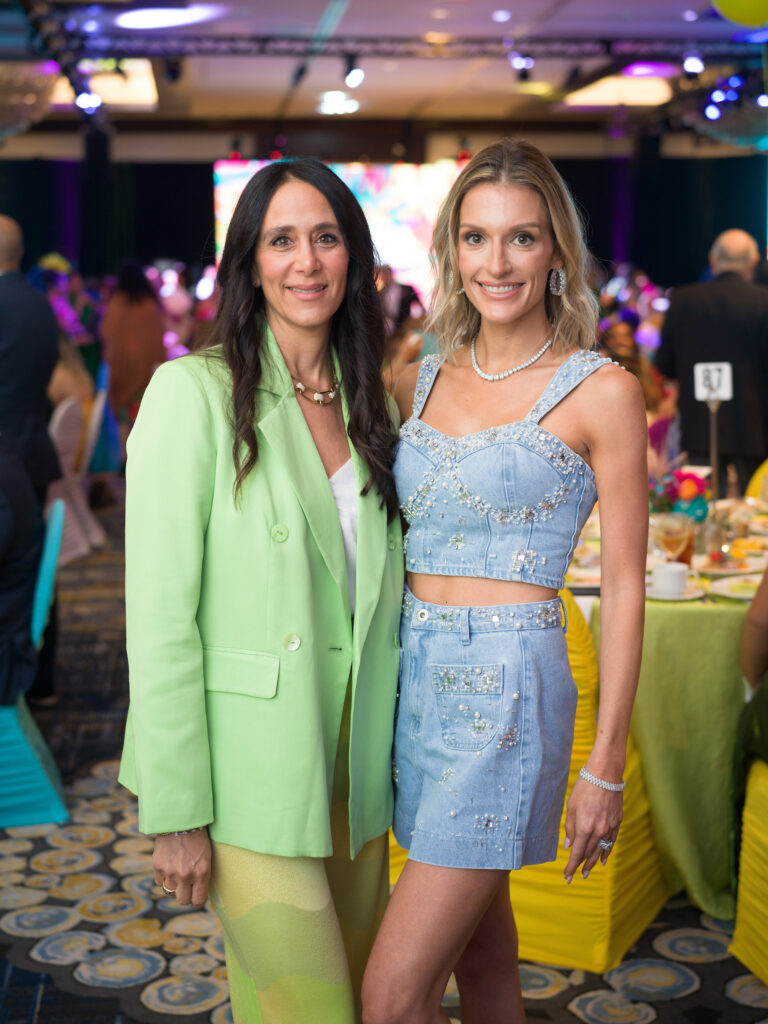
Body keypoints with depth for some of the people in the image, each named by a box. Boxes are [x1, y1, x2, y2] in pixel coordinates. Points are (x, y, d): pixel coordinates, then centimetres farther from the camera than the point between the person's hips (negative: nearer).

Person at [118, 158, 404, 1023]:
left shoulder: (365, 401, 9)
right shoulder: (194, 392, -11)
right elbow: (160, 616, -13)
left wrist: (397, 750, 10)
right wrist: (175, 812, -14)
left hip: (355, 758, 6)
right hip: (250, 766, -6)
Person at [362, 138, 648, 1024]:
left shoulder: (600, 391, -7)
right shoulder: (420, 383, 8)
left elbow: (624, 586, -6)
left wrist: (605, 765, -6)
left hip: (508, 687, -6)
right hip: (415, 676, 6)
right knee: (480, 947, 20)